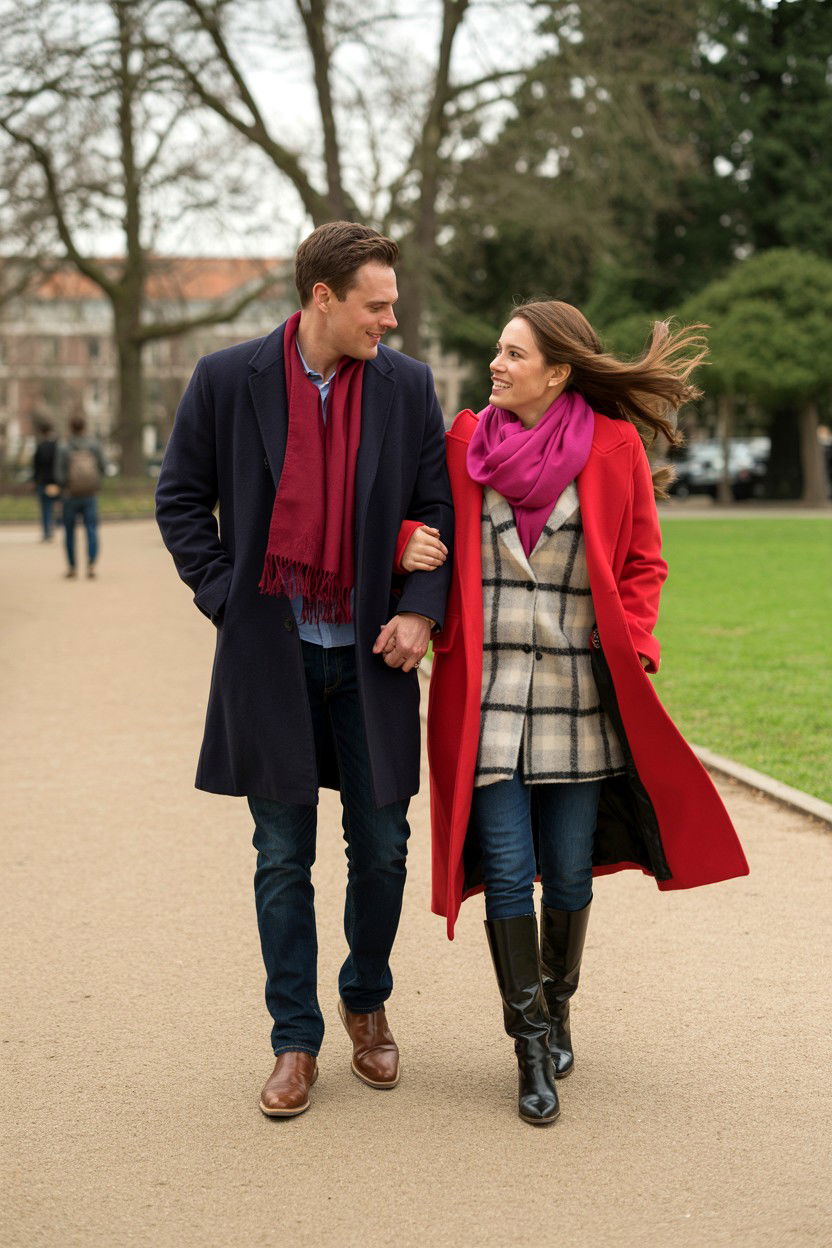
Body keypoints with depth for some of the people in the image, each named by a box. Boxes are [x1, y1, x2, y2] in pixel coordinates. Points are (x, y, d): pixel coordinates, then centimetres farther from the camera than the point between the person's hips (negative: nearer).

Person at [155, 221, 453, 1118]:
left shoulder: (407, 386, 0)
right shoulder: (227, 380, -5)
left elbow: (438, 505, 5)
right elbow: (179, 499, 3)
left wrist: (420, 609, -8)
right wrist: (226, 599, -5)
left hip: (369, 653, 2)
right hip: (271, 653, -1)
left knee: (381, 847, 6)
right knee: (283, 858, 5)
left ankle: (366, 1002, 31)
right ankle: (295, 1042, 17)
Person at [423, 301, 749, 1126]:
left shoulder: (614, 447, -1)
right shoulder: (465, 441, 3)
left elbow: (642, 562, 7)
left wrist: (632, 648, -5)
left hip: (579, 694, 0)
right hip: (487, 694, 0)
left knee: (568, 870, 7)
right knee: (507, 869, -4)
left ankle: (557, 1005, 32)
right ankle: (530, 1045, 8)